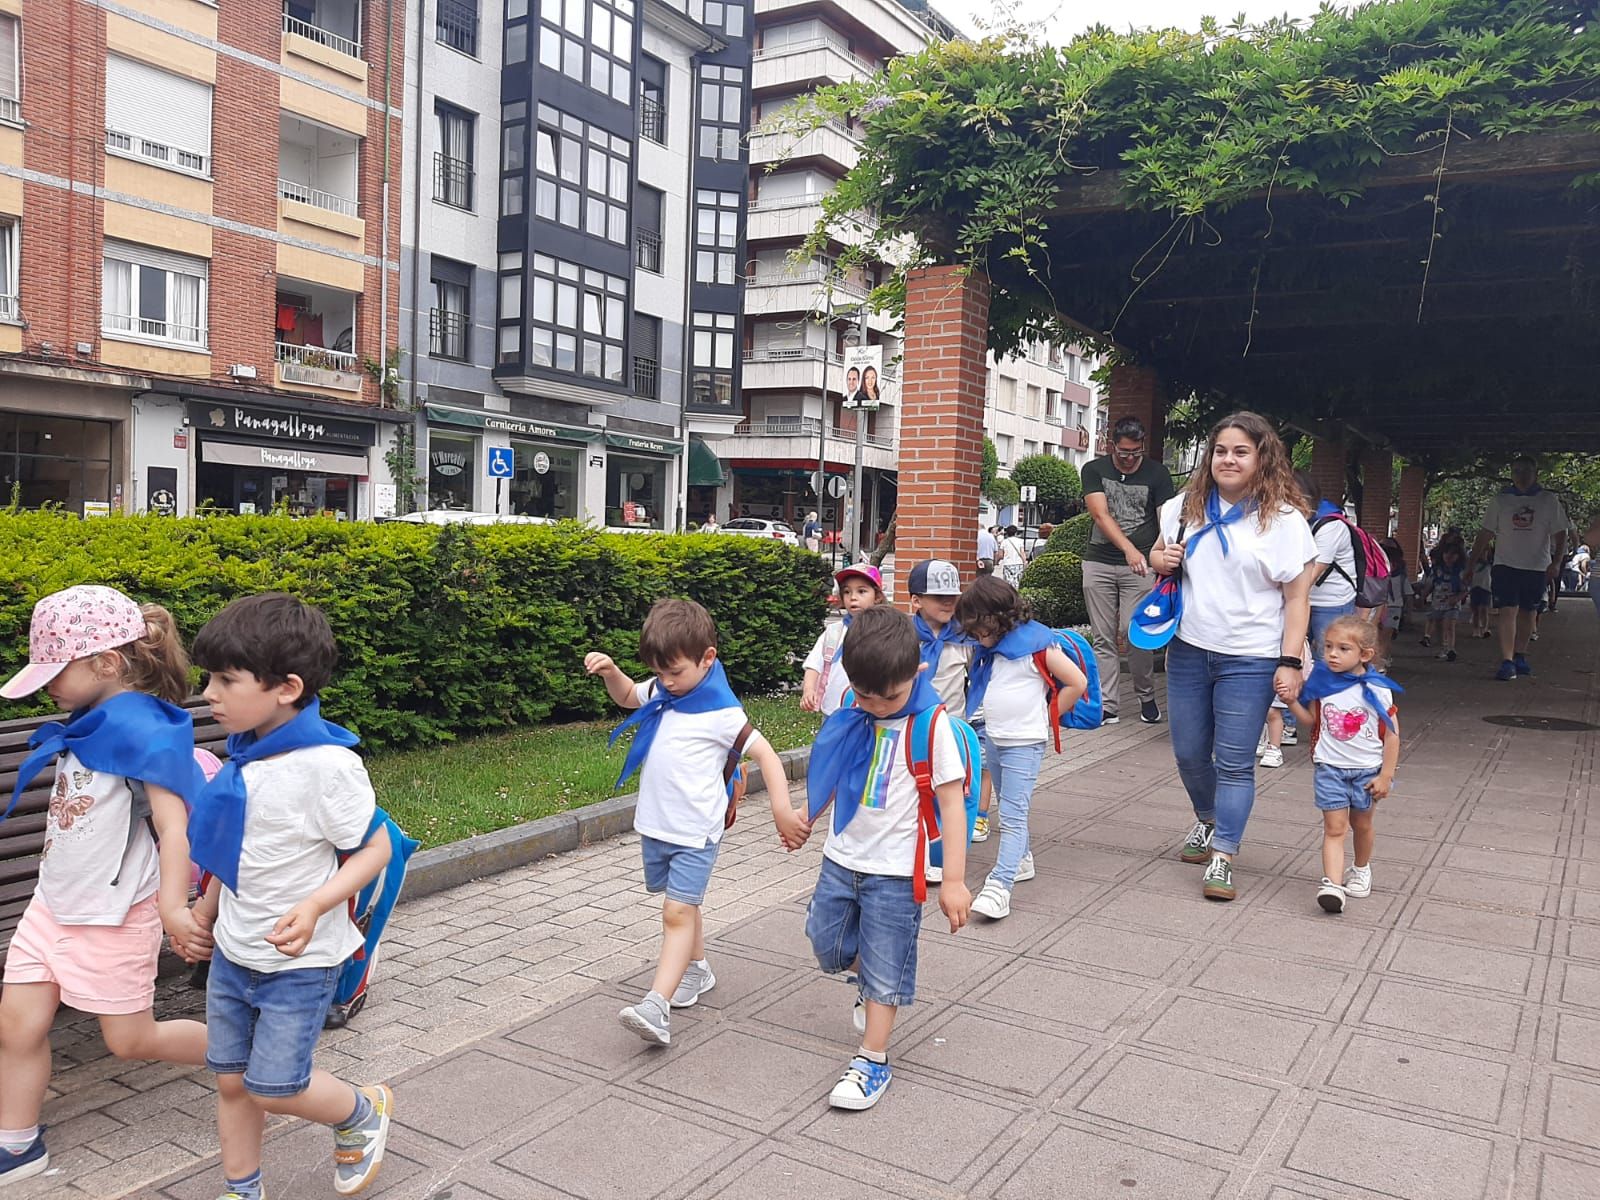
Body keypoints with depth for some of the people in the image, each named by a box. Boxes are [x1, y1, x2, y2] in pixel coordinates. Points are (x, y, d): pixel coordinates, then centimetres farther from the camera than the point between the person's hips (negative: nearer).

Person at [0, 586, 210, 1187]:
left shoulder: (143, 730, -22)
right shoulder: (89, 726, 3)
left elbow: (173, 823, -29)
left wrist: (173, 906, -37)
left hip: (112, 916, -8)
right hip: (54, 906, 8)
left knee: (131, 1039, 6)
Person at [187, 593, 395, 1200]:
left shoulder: (327, 764, -25)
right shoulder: (245, 751, -2)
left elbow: (375, 847, -18)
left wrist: (317, 905, -30)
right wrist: (208, 906, 22)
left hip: (299, 958, -7)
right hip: (233, 950, 7)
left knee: (273, 1086, 0)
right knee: (230, 1078, 15)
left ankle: (364, 1112, 29)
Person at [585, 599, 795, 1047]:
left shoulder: (721, 711, -17)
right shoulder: (662, 692, 3)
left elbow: (765, 754, -17)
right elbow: (628, 696, 24)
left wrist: (782, 809, -27)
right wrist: (609, 671, 2)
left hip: (694, 831, -7)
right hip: (655, 825, 7)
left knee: (678, 912, -13)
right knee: (681, 907, 20)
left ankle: (656, 1006, -20)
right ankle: (697, 969, 38)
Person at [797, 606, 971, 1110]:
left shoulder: (931, 725, -18)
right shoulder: (851, 714, -3)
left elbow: (952, 802, -16)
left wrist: (954, 879, -17)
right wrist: (809, 816, 17)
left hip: (895, 870, -5)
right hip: (841, 858, 5)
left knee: (885, 967, 5)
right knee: (827, 943, 16)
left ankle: (873, 1061, 21)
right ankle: (868, 981, 46)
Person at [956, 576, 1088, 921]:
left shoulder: (1036, 644, -14)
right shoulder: (990, 647, 8)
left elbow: (1077, 682, -13)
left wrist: (1048, 714, -5)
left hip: (1024, 743, -8)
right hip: (993, 737, 8)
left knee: (1013, 814, -12)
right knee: (1008, 810, 20)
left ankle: (1000, 885, -18)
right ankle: (1022, 859, 38)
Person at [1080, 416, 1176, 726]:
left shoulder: (1157, 474, 3)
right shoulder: (1094, 470, 3)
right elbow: (1100, 514, -9)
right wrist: (1128, 548, -25)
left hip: (1140, 565, -1)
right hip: (1098, 563, 1)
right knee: (1103, 639, 3)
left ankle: (1146, 696, 12)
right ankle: (1108, 706, 9)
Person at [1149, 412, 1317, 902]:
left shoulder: (1283, 519, -6)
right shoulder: (1186, 506, 6)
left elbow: (1297, 598, -6)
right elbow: (1159, 552, 22)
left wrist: (1291, 661, -12)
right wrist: (1162, 560, -3)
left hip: (1249, 659, -4)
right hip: (1189, 649, 5)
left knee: (1234, 763, -2)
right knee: (1189, 753, 14)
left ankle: (1222, 858, 7)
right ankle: (1207, 820, 41)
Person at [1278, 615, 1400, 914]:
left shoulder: (1377, 690, -12)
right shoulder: (1322, 683, -4)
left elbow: (1392, 734, -7)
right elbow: (1312, 721, 7)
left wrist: (1386, 775, -7)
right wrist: (1292, 700, -10)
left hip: (1367, 770, -1)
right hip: (1329, 768, 1)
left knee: (1361, 824, 18)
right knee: (1334, 828, -4)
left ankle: (1361, 869, 42)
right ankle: (1332, 884, -11)